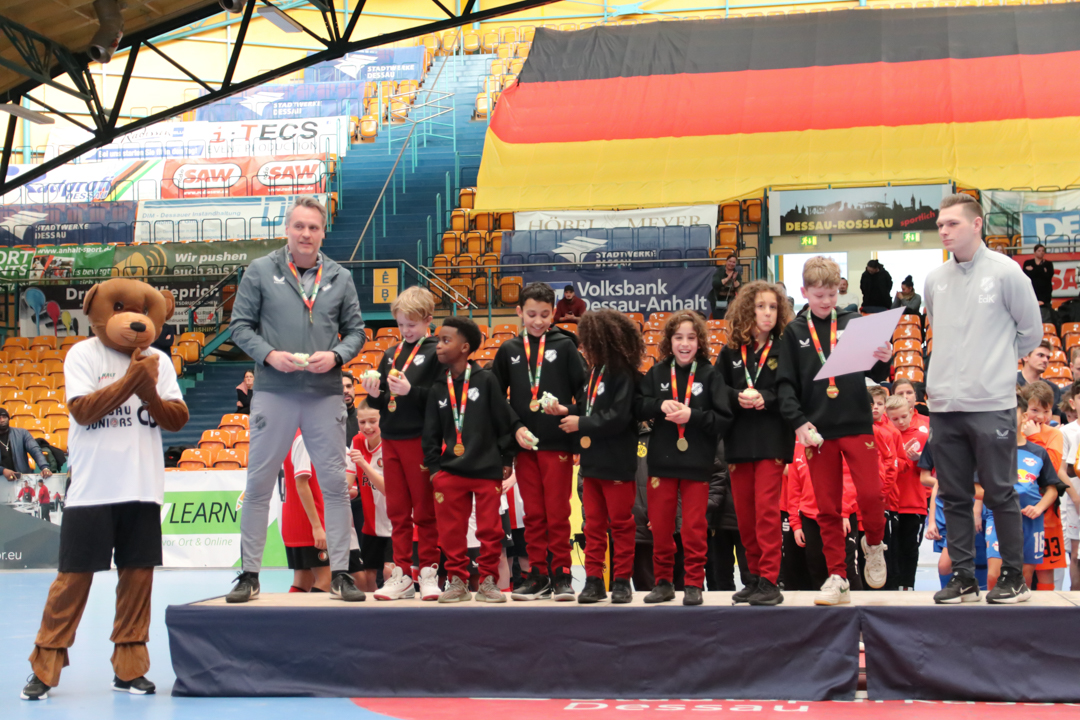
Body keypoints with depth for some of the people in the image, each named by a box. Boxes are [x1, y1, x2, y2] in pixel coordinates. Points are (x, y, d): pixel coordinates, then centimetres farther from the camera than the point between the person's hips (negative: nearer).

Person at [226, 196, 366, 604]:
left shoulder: (340, 278, 9)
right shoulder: (260, 272, 4)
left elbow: (355, 330, 12)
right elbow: (241, 326, 3)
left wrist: (336, 355, -8)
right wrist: (269, 355, -12)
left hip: (325, 394, 2)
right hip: (273, 391, -1)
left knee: (335, 484, 3)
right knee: (259, 483, 1)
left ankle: (340, 573, 10)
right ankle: (249, 573, 10)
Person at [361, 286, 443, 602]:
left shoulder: (436, 352, -2)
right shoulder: (390, 355, 16)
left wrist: (410, 391, -22)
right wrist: (375, 395, -2)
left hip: (420, 440, -6)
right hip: (391, 439, 6)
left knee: (425, 511, 0)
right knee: (397, 511, 8)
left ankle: (429, 572, 7)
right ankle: (401, 574, 14)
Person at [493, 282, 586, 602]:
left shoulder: (565, 345, 3)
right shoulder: (509, 351, 9)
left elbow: (583, 391, 1)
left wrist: (570, 416, -14)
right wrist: (515, 428, -4)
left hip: (558, 443, -2)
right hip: (524, 444, 3)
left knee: (558, 513, 0)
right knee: (533, 514, 7)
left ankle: (562, 575, 9)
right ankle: (538, 576, 13)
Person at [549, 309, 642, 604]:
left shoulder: (622, 374, -14)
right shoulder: (594, 372, 11)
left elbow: (619, 417, -22)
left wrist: (581, 424, -16)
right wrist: (567, 412, -2)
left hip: (617, 464, -8)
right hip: (591, 461, 8)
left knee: (620, 523, 3)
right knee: (593, 524, 9)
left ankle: (621, 580, 10)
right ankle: (593, 580, 14)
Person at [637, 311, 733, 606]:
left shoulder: (711, 374, -2)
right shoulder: (657, 372, 6)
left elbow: (723, 418, -7)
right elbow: (637, 407, 2)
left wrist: (692, 415, -19)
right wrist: (661, 405, -15)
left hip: (697, 463, -2)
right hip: (662, 461, 3)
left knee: (695, 526, 2)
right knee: (660, 526, 8)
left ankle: (694, 584, 11)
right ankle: (663, 582, 20)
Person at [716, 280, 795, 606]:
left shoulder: (785, 348, -1)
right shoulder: (732, 351, 9)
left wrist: (765, 399, -19)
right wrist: (738, 397, -11)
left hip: (772, 440, -4)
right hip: (739, 441, 4)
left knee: (767, 508, -10)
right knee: (744, 512, 8)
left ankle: (769, 581, -6)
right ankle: (754, 577, 19)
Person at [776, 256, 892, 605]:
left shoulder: (853, 324, 6)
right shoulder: (794, 332, 6)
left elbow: (874, 372, 5)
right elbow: (785, 383, 2)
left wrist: (884, 361, -17)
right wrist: (798, 420, -11)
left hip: (857, 425, -1)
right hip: (818, 430, 1)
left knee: (870, 494, -9)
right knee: (827, 507, 4)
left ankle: (874, 545, 21)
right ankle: (837, 577, 12)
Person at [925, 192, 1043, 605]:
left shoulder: (1005, 272, -5)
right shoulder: (935, 279, 9)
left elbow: (1031, 331, 3)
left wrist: (996, 365, 8)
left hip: (992, 404, -5)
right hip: (943, 405, 5)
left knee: (999, 494, 1)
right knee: (954, 497, 8)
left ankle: (1013, 577, 11)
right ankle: (963, 576, 16)